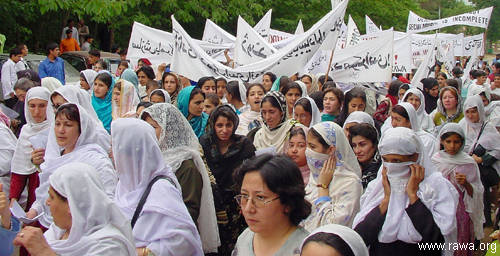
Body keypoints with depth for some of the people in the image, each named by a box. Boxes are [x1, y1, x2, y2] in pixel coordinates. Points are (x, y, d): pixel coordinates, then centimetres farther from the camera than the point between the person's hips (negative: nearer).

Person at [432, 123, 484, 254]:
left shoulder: (469, 163, -3)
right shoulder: (434, 161, -1)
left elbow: (477, 193, -2)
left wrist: (466, 184, -18)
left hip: (461, 215, -1)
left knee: (459, 249, 4)